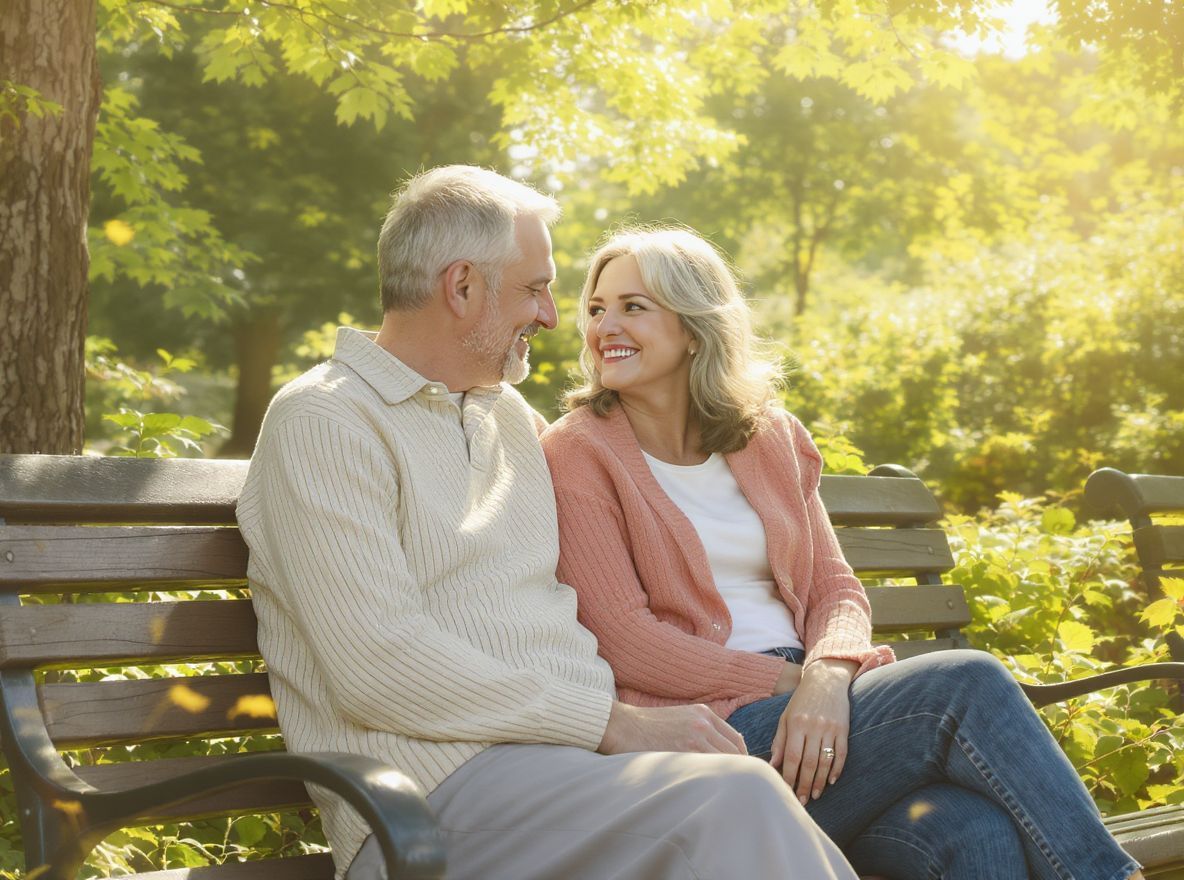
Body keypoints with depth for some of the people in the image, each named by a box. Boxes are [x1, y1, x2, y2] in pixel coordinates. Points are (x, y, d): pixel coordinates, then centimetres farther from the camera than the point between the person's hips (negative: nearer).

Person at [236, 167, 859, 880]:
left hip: (574, 753, 7)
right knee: (735, 801, -32)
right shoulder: (324, 421, -2)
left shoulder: (510, 413, 24)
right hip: (443, 777, -7)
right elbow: (381, 668, -15)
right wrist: (614, 722, -16)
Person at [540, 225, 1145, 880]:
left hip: (813, 718, 5)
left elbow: (836, 588, 9)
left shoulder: (771, 438, 16)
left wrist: (827, 676, -14)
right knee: (968, 682, -21)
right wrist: (789, 681, -12)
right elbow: (622, 638, -8)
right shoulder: (576, 452, 0)